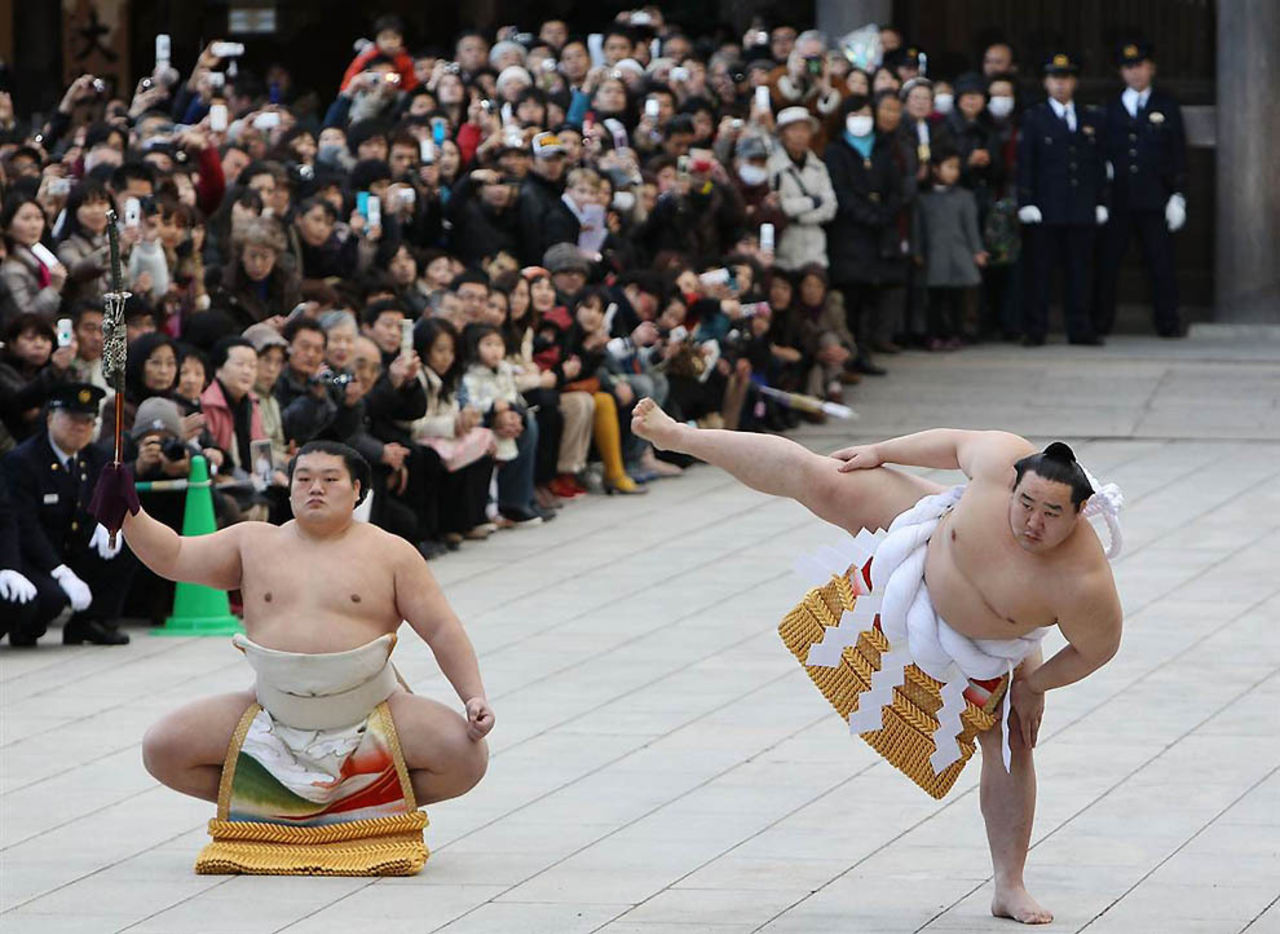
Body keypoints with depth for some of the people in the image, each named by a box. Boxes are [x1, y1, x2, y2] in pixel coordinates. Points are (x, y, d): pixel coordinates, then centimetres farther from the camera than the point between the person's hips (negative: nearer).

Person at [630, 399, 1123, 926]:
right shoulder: (1003, 463, -36)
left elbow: (1097, 649, -22)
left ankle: (1009, 888, 14)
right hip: (932, 536, 1)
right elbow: (954, 444, -14)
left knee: (1010, 744, 0)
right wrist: (880, 452, -3)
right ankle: (679, 437, 14)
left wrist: (1033, 686, -10)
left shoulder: (1084, 584, -40)